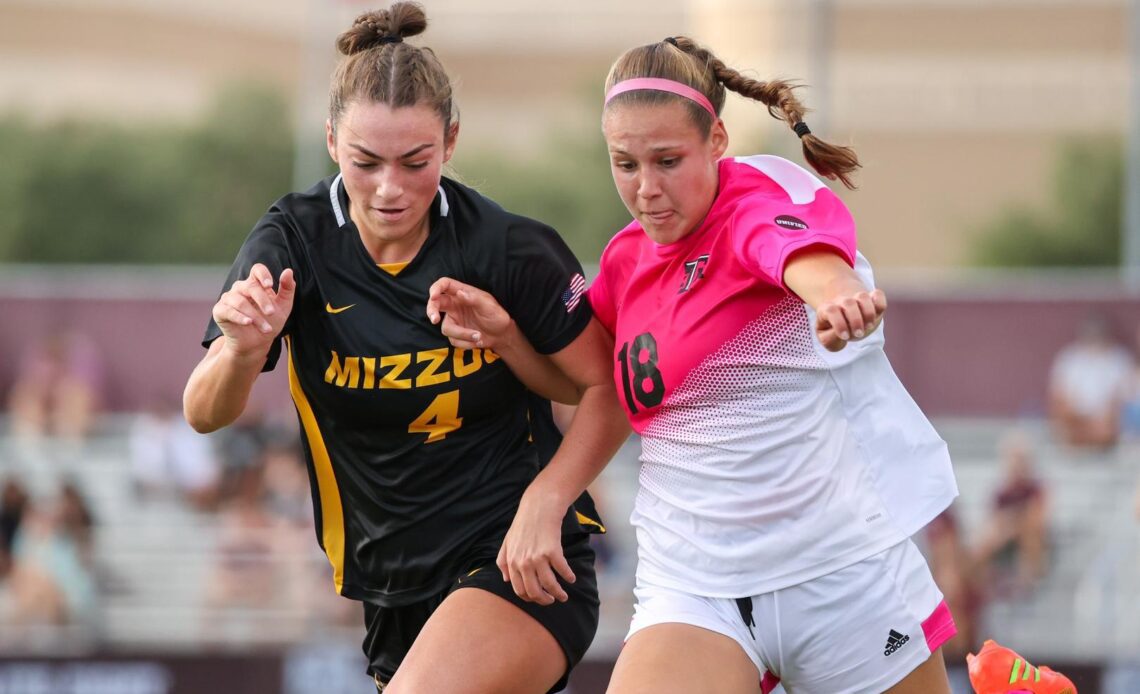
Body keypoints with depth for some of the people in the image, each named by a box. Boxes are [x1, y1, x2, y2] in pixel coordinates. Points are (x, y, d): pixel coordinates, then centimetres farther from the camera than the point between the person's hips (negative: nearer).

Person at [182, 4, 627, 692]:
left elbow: (607, 387, -4)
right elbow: (206, 415, -14)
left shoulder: (511, 250, -14)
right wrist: (244, 350, -36)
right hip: (395, 594, 5)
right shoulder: (295, 241, -7)